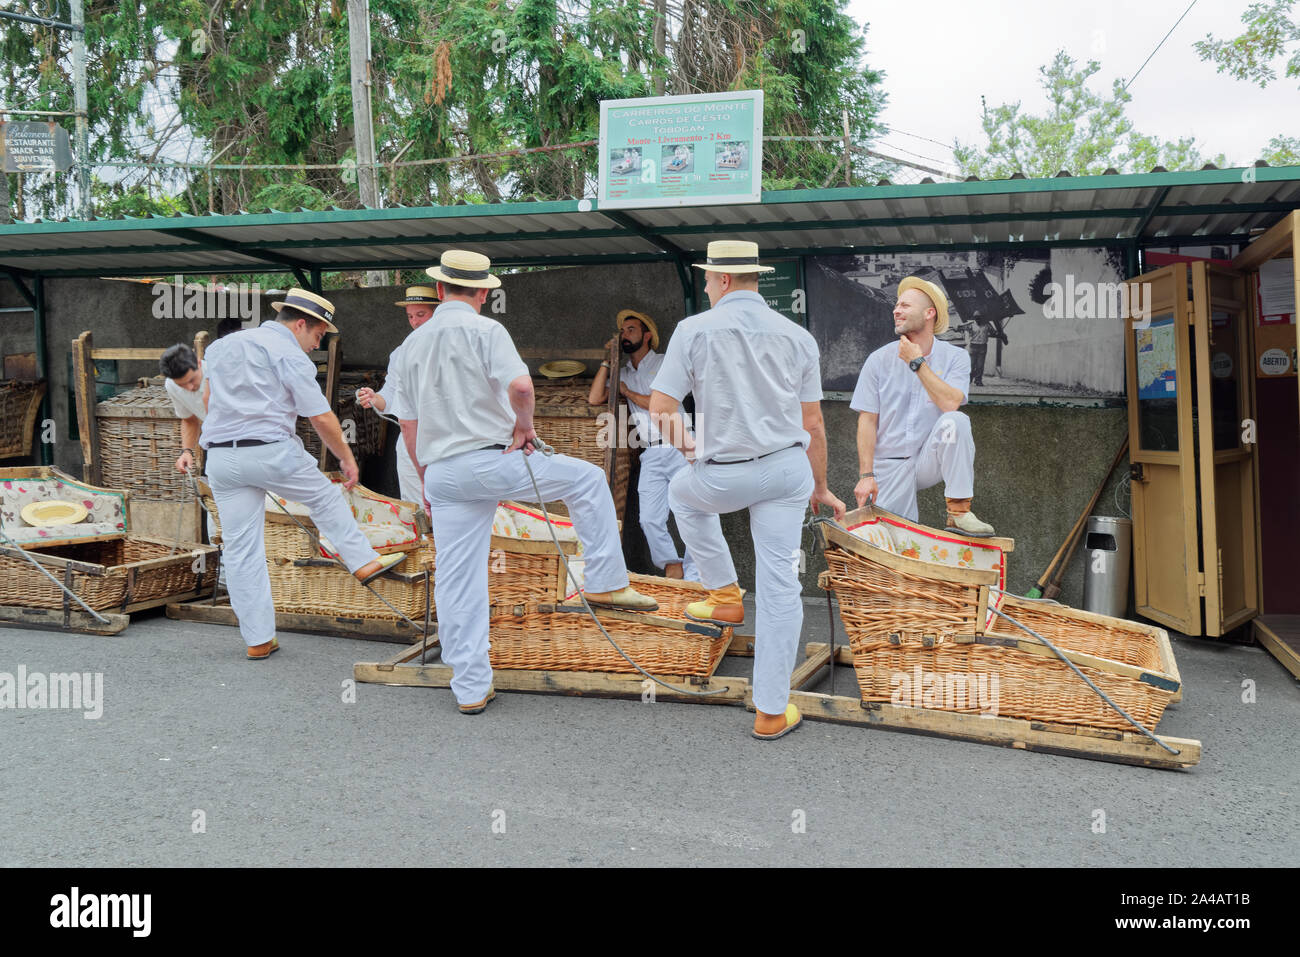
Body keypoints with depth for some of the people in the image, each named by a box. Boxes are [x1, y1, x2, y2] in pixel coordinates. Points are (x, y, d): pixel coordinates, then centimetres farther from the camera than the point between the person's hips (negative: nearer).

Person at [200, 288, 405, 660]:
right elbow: (322, 418, -5)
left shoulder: (222, 346, 18)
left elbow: (209, 402, 24)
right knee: (326, 497, 20)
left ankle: (258, 639, 11)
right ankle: (364, 561, 28)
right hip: (272, 451, -6)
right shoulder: (290, 354, -4)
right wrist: (347, 458, 6)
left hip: (220, 458, 6)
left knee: (240, 549, 6)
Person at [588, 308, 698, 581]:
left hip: (680, 449, -4)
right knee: (650, 520, -7)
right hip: (651, 455, 5)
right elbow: (595, 398, 9)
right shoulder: (623, 373, 22)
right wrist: (608, 359, 12)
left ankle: (693, 579, 1)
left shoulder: (665, 363, 6)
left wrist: (628, 392, 5)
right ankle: (673, 570, 9)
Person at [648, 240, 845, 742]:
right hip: (789, 469, 3)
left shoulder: (695, 330, -5)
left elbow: (660, 408, -6)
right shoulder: (798, 337, 6)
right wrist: (819, 488, 19)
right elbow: (813, 425, 7)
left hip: (723, 476, -3)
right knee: (779, 585, 6)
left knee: (684, 493, 33)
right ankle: (772, 710, 12)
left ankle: (724, 596, 33)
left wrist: (682, 442, 14)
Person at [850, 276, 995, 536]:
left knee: (955, 421, -30)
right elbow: (867, 420, -3)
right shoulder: (879, 360, 0)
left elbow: (950, 403, -21)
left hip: (930, 458, 0)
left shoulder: (954, 357, -2)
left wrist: (917, 362, -15)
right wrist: (866, 475, -10)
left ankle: (959, 512, -23)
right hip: (890, 466, 1)